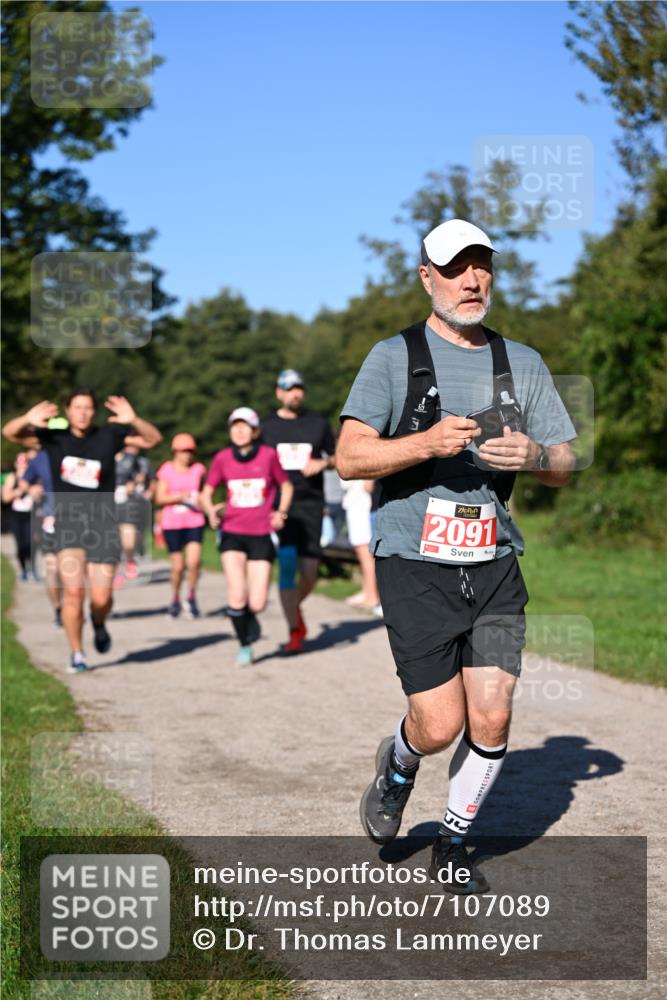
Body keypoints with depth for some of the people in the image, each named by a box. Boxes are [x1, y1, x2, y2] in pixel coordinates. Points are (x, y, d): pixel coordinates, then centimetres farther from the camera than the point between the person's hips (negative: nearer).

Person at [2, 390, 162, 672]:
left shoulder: (109, 435, 1)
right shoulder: (54, 436, 3)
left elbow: (153, 438, -2)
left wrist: (133, 421, -23)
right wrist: (27, 420, -22)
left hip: (102, 522, 0)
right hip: (67, 520, 0)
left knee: (101, 598, -4)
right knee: (73, 590, -13)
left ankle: (99, 624, 33)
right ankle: (76, 654, 5)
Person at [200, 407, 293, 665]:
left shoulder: (268, 455, -4)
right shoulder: (222, 458, -1)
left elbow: (286, 485, 9)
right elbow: (207, 491, 10)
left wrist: (281, 512, -6)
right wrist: (210, 510, -11)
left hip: (262, 535, -1)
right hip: (232, 533, 1)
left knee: (257, 603, -5)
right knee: (236, 596, -13)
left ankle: (249, 617, 34)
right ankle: (245, 645, 11)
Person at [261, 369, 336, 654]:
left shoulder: (318, 423, 9)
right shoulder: (267, 426, 8)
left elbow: (335, 457, 17)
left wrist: (323, 463, -5)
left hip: (311, 504, 1)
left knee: (309, 572, -1)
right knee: (286, 565, -11)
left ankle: (295, 606, 32)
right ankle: (294, 633, -4)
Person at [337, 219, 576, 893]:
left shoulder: (522, 363, 12)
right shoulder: (394, 357, 0)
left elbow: (565, 467, 12)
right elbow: (350, 458, -9)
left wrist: (533, 455, -11)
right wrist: (429, 442, -24)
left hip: (495, 566, 4)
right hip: (416, 566, -3)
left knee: (491, 719, -2)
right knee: (441, 725, -8)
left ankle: (453, 846, 21)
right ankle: (398, 765, 29)